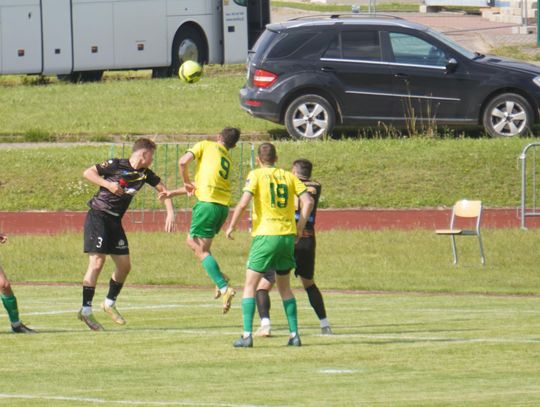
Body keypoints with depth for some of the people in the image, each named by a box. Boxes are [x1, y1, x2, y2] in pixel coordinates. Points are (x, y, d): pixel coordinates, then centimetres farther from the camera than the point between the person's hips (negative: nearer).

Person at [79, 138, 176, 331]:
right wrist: (108, 184, -21)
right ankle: (86, 309, -14)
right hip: (97, 216, -7)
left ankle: (110, 302, 28)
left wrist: (170, 213, 5)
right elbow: (88, 173, -10)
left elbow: (163, 189, 17)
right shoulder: (116, 165, -11)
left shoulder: (145, 174, 7)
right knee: (97, 262, -15)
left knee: (124, 266, 7)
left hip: (115, 221, 7)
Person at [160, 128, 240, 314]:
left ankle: (224, 288, -14)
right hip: (223, 206, 7)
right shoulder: (228, 160, 23)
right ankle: (219, 277, 11)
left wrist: (187, 182, 9)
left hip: (207, 203, -7)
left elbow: (183, 161, -9)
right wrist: (173, 193, 24)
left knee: (201, 250, -1)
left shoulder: (207, 145, 5)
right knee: (191, 241, 22)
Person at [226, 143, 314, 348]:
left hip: (265, 235, -4)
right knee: (284, 286, 18)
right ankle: (294, 334, 13)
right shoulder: (288, 176, 9)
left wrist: (232, 226, -2)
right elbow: (308, 201, 2)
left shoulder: (256, 175, -2)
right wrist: (300, 227, 10)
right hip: (288, 235, 4)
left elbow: (243, 202, -14)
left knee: (250, 285, 3)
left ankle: (247, 335, -8)